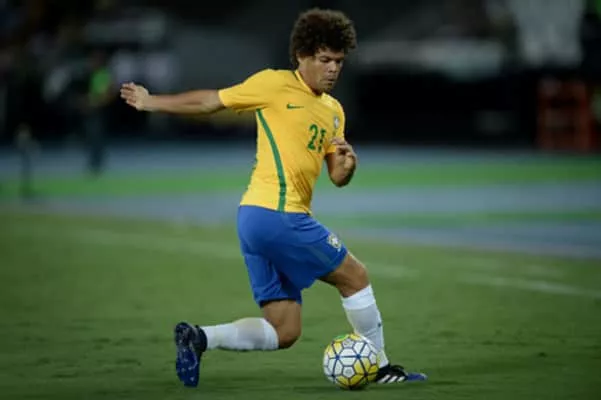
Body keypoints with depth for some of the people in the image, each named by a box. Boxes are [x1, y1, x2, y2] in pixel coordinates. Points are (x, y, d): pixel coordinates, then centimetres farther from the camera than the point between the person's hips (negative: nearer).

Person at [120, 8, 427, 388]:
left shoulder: (333, 111, 19)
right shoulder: (275, 84, -4)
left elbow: (338, 177, 19)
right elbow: (211, 101, 4)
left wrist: (348, 163, -5)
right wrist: (150, 102, 10)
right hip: (278, 213, -9)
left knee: (283, 332, 3)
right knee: (356, 275, 2)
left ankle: (200, 338, -5)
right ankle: (381, 367, 12)